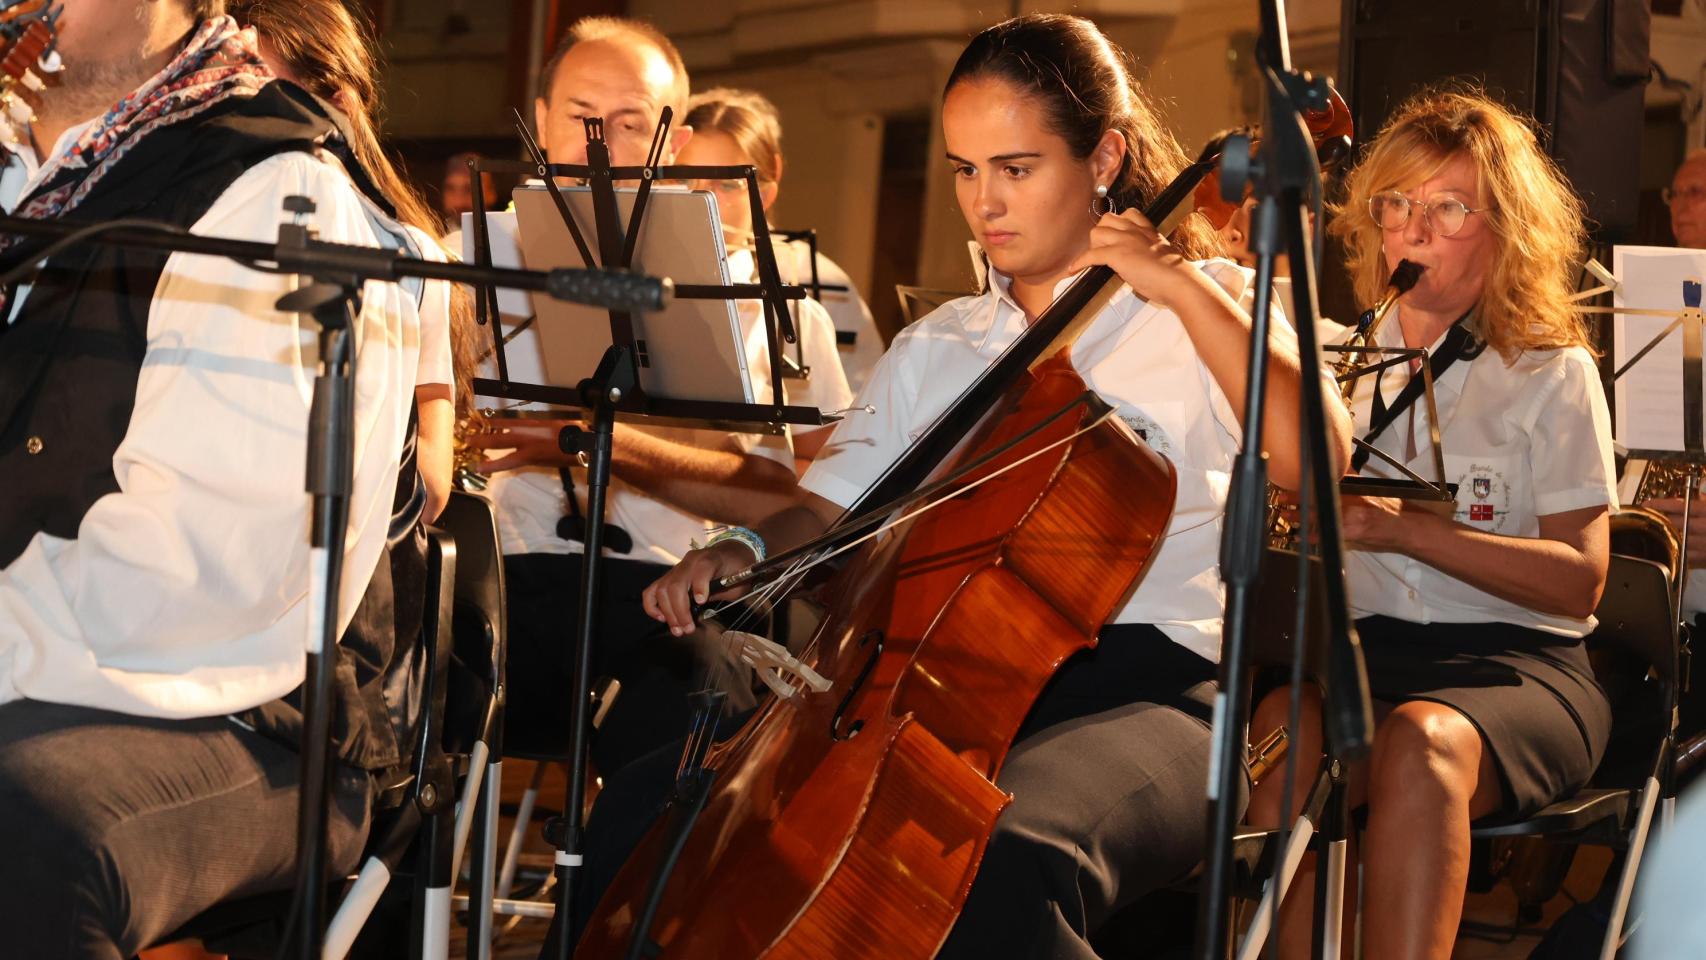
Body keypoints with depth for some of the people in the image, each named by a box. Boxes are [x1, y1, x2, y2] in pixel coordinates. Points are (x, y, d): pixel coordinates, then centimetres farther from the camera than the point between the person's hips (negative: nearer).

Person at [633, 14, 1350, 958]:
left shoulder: (1196, 307, 6)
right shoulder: (932, 350, 22)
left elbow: (1314, 457, -13)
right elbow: (829, 507, 20)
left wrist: (1182, 285, -13)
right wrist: (746, 550, -2)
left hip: (1132, 689, -5)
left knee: (1006, 862, -41)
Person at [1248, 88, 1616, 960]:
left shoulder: (1551, 371, 7)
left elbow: (1579, 578, -3)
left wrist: (1410, 529, -16)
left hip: (1516, 663, -3)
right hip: (1363, 650, 3)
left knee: (1423, 738, -37)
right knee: (1278, 723, -33)